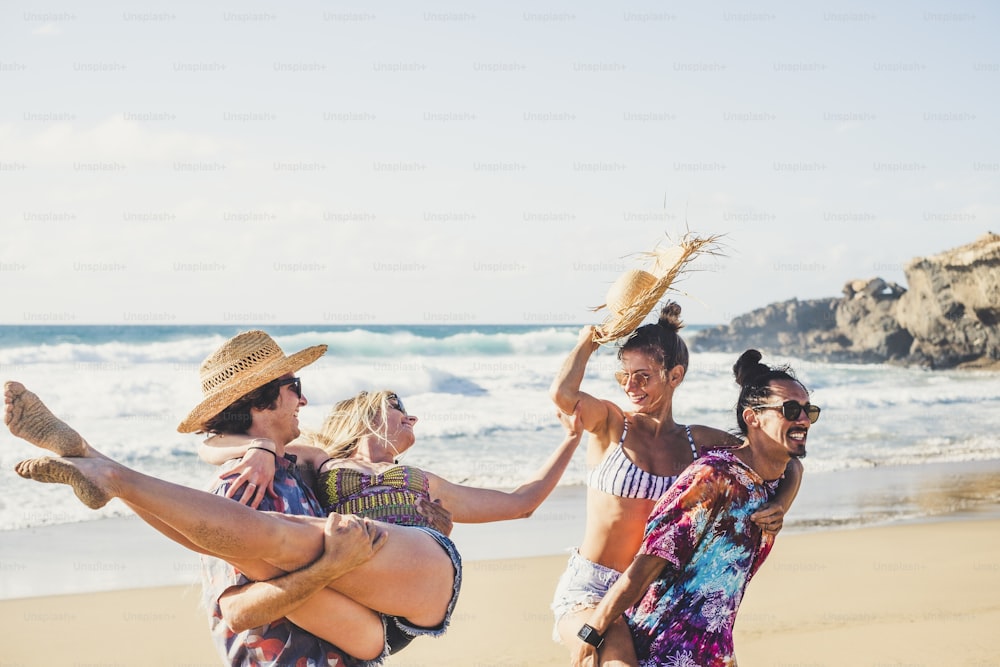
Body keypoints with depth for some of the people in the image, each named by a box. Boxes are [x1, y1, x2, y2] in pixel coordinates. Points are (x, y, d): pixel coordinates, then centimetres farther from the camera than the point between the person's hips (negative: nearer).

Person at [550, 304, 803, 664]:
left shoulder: (698, 442, 6)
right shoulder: (610, 423, -2)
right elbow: (563, 393, -25)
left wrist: (778, 508, -7)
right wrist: (587, 342, -7)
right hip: (589, 589, -5)